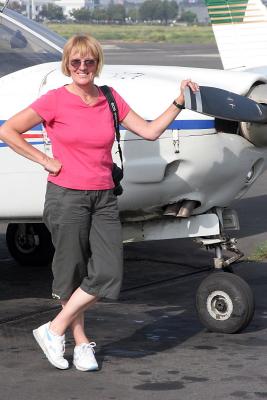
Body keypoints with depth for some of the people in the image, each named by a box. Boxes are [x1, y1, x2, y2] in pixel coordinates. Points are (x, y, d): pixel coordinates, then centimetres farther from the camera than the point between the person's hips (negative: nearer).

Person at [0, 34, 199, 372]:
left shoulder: (110, 99, 7)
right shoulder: (55, 101, -7)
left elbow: (150, 131, 11)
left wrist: (179, 102, 4)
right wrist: (44, 160, -7)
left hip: (103, 197, 4)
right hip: (66, 195, -4)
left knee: (108, 273, -4)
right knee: (73, 274, 3)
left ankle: (54, 330, 11)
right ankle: (81, 343, 20)